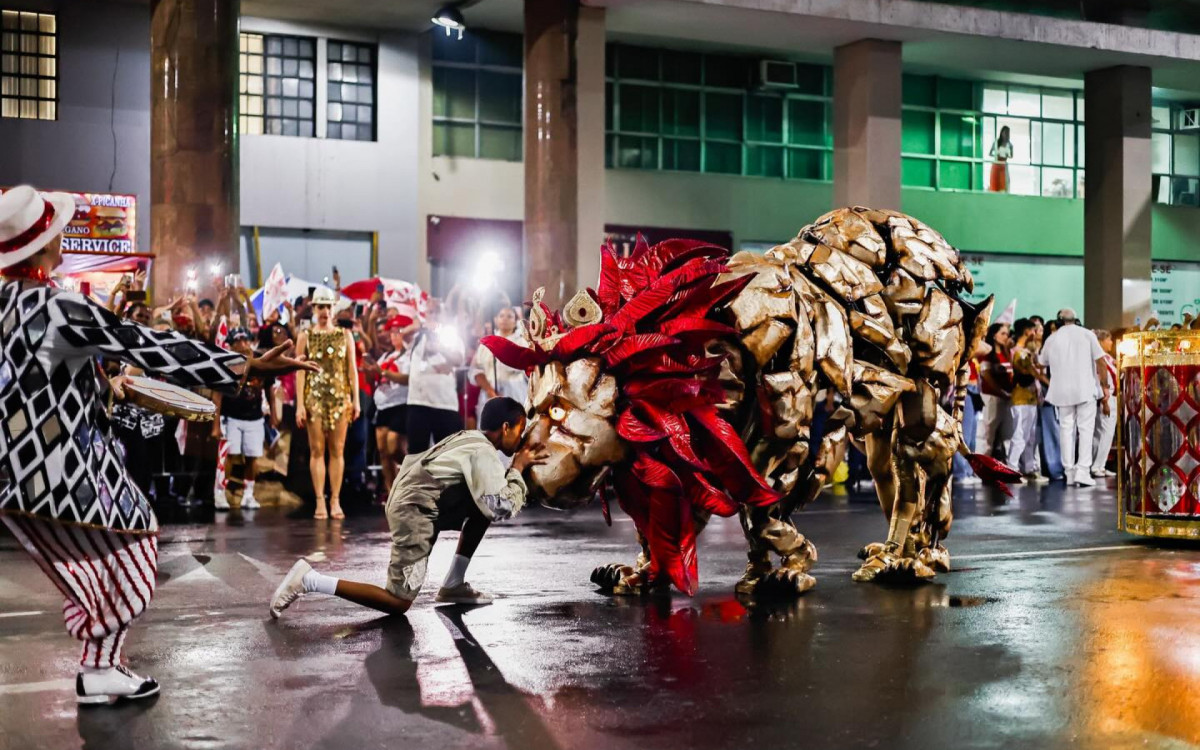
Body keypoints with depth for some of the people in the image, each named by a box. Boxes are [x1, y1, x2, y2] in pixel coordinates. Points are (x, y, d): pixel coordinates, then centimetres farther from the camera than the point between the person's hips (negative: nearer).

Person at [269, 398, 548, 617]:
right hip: (414, 513, -10)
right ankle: (310, 580, -8)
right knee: (399, 603, -6)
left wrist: (518, 466, 18)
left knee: (485, 504, 16)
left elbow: (491, 491, 28)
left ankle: (453, 585, 17)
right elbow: (503, 509, -16)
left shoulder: (469, 439, 15)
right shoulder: (484, 453, -12)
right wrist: (518, 469, -4)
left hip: (408, 501, 10)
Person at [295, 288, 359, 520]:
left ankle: (335, 500, 5)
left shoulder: (345, 335, 9)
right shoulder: (305, 337, 5)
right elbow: (300, 372, 1)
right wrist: (299, 405, -6)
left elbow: (352, 369, 7)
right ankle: (320, 501, 1)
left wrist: (356, 399, 0)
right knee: (317, 450, -1)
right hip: (314, 398, -1)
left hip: (340, 397, 1)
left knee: (337, 450, 1)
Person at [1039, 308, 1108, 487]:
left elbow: (1042, 363, 21)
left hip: (1062, 391, 2)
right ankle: (1082, 471, -12)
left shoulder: (1052, 339, 9)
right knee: (1085, 429, -1)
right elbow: (1100, 362, -3)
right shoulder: (1086, 334, 3)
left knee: (1066, 429, 6)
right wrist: (1105, 386, 3)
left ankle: (1069, 472, 3)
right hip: (1085, 389, -2)